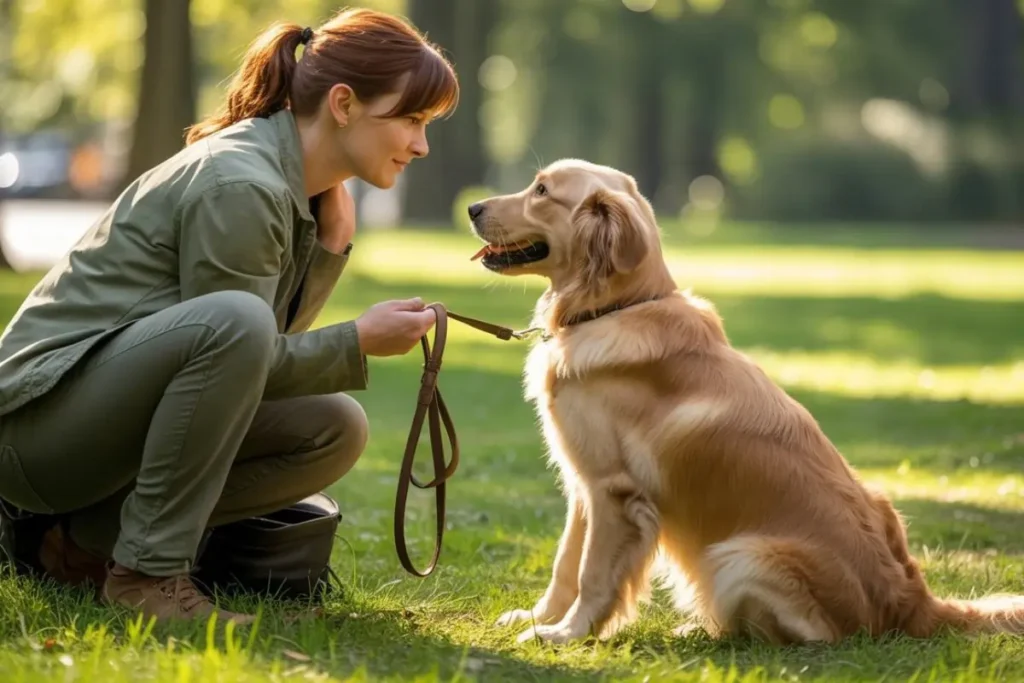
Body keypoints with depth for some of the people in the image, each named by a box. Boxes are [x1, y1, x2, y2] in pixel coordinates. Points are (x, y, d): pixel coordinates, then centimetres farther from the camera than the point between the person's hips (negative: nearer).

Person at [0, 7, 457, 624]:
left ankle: (89, 536, 1)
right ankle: (149, 570, -22)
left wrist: (333, 243, -2)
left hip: (118, 403, 10)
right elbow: (237, 339, -18)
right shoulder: (239, 186, -20)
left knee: (335, 430, 0)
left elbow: (266, 352, 9)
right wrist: (359, 342, -17)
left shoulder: (291, 184, 9)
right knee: (233, 322, -33)